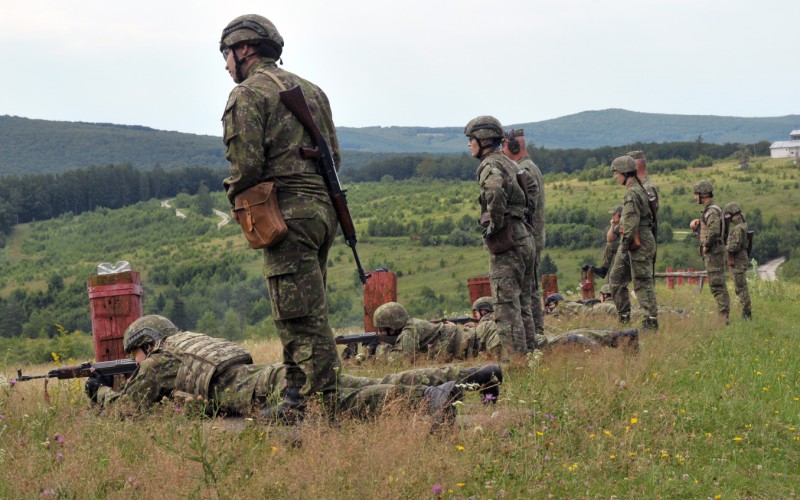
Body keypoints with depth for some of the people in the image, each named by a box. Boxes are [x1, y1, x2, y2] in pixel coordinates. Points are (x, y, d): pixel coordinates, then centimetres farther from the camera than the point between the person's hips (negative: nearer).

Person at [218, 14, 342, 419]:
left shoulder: (248, 94, -5)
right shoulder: (309, 89, 20)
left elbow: (247, 163, -14)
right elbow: (333, 155, 19)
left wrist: (234, 195, 4)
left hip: (287, 213, -8)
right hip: (322, 206, 9)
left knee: (300, 316, -8)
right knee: (310, 309, 13)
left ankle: (318, 398, -8)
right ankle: (304, 388, 17)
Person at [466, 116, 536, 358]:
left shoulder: (490, 165, -10)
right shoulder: (510, 164, 19)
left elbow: (495, 191, -32)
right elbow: (526, 197, 28)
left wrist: (494, 225, -21)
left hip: (506, 242, -9)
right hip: (525, 238, 9)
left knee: (506, 306, -8)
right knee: (522, 304, 14)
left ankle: (513, 359, -10)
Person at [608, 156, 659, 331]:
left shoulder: (632, 193, -17)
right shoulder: (639, 190, 15)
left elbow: (631, 224, -22)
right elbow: (649, 218, 21)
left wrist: (624, 248, -20)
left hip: (638, 244, -11)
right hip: (640, 242, 11)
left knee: (643, 283, -7)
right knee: (616, 278, 14)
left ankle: (651, 322, -4)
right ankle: (624, 318, 18)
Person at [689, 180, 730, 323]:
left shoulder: (712, 211, -15)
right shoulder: (707, 211, 17)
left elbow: (714, 231, -31)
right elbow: (702, 233, 26)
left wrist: (706, 246, -20)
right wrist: (695, 226, 7)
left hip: (713, 252, -10)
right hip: (710, 254, 10)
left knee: (717, 285, -11)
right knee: (718, 285, 11)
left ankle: (724, 318, -13)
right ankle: (723, 315, 15)